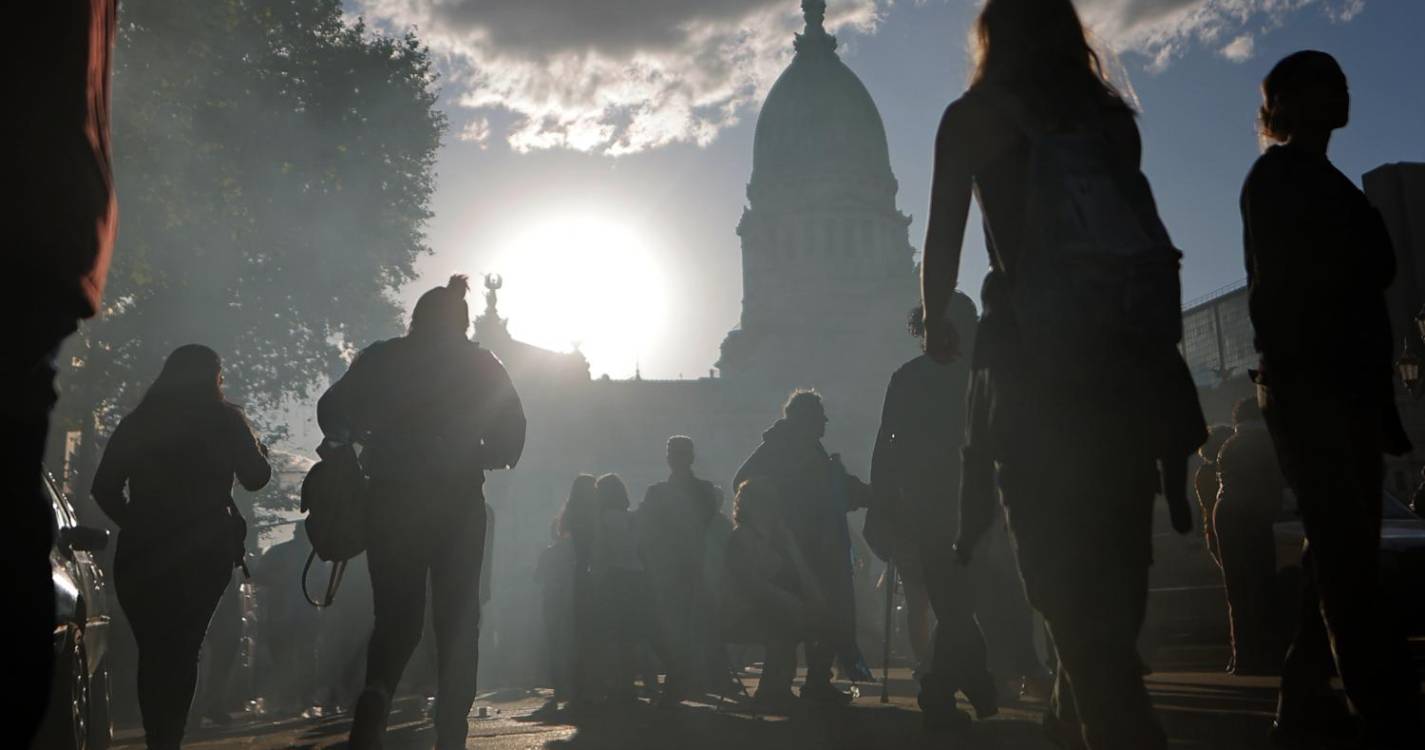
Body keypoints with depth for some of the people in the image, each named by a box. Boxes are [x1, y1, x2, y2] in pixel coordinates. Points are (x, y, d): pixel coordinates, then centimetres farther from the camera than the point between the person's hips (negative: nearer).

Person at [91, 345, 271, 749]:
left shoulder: (136, 422, 7)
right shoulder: (224, 419, 0)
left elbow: (104, 488, 4)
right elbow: (255, 478, 3)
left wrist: (135, 525, 17)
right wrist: (261, 453, 23)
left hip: (142, 551, 2)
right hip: (204, 553, -2)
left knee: (152, 651, 12)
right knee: (183, 651, 6)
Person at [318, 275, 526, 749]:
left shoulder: (382, 358, 4)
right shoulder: (481, 365, 4)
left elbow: (332, 412, -3)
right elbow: (511, 433, -3)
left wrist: (362, 443, 16)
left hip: (391, 501, 0)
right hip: (458, 504, 0)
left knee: (395, 617, 7)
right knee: (457, 622, 9)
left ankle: (375, 697, -22)